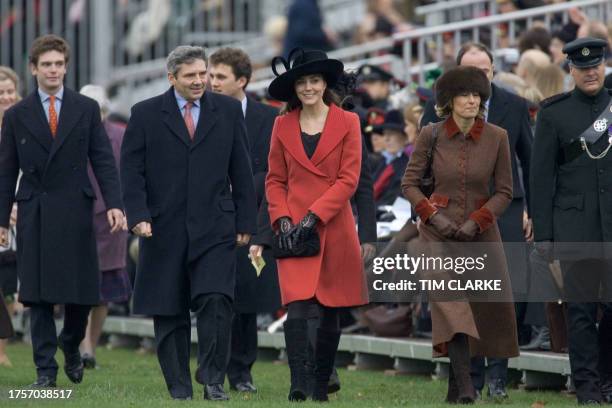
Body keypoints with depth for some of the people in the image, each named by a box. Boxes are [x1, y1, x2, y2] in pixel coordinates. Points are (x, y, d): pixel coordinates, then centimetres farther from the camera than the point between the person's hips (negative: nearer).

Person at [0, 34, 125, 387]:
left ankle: (71, 348, 28)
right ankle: (46, 369, 2)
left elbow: (103, 160, 2)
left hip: (76, 212, 0)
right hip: (34, 215, 0)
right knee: (39, 296, -2)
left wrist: (114, 204, -10)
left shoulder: (87, 109, 6)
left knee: (81, 292, 1)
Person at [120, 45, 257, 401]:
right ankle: (179, 389, 12)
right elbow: (132, 170, 2)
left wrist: (245, 222, 5)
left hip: (215, 228, 0)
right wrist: (138, 216, -10)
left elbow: (242, 171, 8)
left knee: (216, 301, -17)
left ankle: (213, 379, -10)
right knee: (169, 314, 4)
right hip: (164, 230, 0)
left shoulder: (228, 111, 7)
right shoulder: (146, 114, 3)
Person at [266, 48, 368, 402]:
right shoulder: (283, 125, 8)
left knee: (330, 312, 7)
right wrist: (283, 220, -6)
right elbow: (275, 180, 10)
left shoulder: (347, 123, 2)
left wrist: (313, 217, -12)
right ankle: (299, 385, -21)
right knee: (297, 307, -15)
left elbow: (348, 180, -4)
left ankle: (322, 387, 19)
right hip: (294, 231, 0)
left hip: (334, 228, 0)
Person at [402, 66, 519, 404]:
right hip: (438, 230, -2)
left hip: (481, 231, 2)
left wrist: (476, 222, -11)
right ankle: (464, 387, -30)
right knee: (450, 301, -21)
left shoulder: (497, 138, -4)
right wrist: (433, 215, -13)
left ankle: (457, 379, 18)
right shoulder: (430, 135, -6)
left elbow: (504, 191, 2)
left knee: (488, 306, 1)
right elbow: (410, 183, 2)